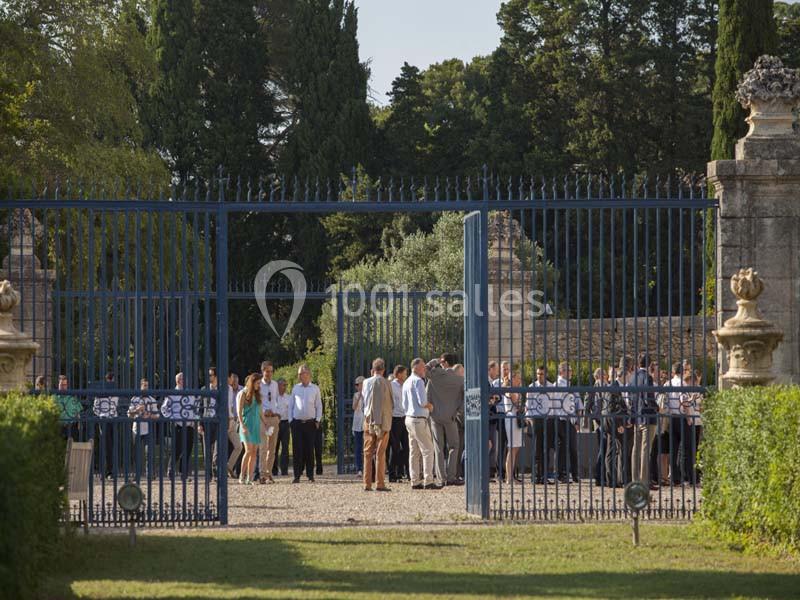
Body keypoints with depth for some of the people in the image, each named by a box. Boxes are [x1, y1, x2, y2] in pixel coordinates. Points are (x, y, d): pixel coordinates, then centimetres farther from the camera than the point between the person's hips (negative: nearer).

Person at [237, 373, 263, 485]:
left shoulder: (257, 395, 16)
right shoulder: (243, 394, -3)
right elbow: (239, 411, -8)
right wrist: (242, 425, -18)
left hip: (256, 425, 6)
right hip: (246, 425, -6)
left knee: (254, 452, 0)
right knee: (249, 451, -16)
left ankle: (250, 478, 1)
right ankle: (242, 476, -7)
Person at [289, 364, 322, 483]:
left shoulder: (315, 388, 6)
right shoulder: (295, 388, 10)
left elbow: (319, 405, 8)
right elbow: (291, 405, 13)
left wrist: (317, 420, 0)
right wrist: (290, 420, 5)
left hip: (310, 423, -1)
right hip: (297, 423, 1)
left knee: (309, 450, 0)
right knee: (297, 450, -3)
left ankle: (310, 475, 6)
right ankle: (297, 475, -1)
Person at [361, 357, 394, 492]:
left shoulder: (366, 382, 4)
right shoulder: (386, 383, -8)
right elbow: (389, 404, -10)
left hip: (368, 421, 4)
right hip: (383, 421, -4)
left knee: (368, 453, 8)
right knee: (380, 453, -2)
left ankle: (367, 484, 4)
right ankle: (380, 484, -4)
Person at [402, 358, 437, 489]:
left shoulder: (406, 382, 16)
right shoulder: (418, 381, -13)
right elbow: (422, 402, -19)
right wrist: (430, 406, -1)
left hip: (409, 418, 9)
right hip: (419, 420, -9)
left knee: (414, 452, 9)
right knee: (427, 450, -8)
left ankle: (415, 481, 9)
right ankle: (428, 482, -12)